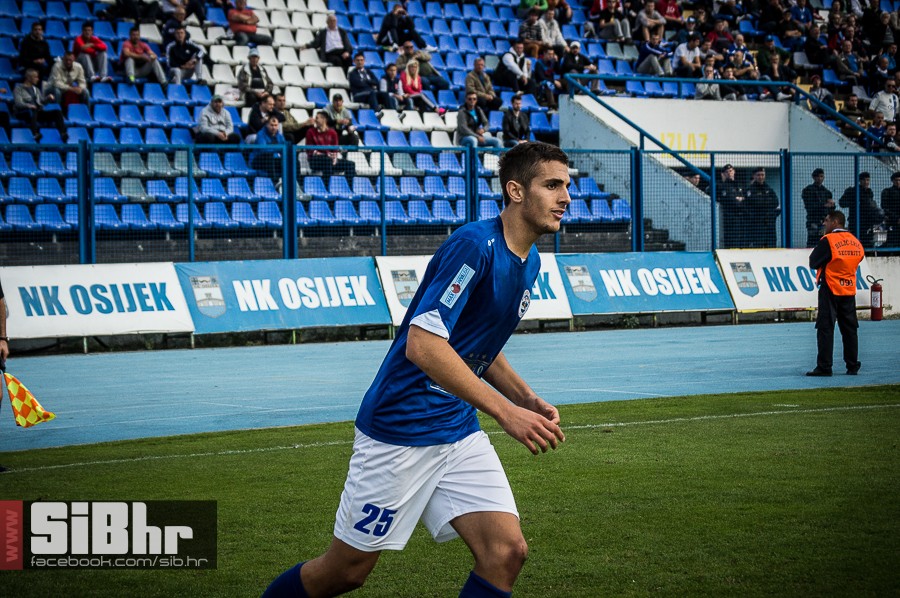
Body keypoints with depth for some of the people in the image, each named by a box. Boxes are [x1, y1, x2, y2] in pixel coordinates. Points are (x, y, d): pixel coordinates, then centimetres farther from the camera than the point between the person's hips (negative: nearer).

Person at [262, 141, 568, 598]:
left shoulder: (529, 261, 9)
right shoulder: (475, 245, -20)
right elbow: (423, 344, -28)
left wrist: (528, 400, 5)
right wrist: (505, 411, -28)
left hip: (459, 431, 8)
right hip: (399, 430, -8)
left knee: (506, 551, -9)